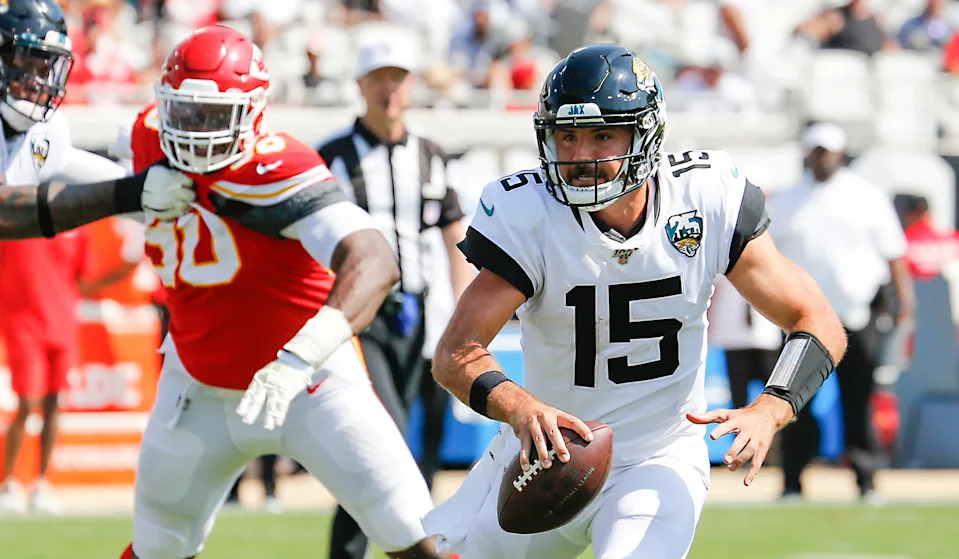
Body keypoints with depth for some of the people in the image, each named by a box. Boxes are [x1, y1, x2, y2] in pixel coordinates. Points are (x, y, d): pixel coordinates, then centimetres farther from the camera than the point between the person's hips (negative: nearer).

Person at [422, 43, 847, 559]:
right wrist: (519, 408, -45)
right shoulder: (527, 215, -17)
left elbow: (819, 324, -10)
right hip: (548, 454, 2)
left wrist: (767, 412, -29)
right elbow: (456, 354, -23)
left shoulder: (708, 199, -14)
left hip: (658, 464, -2)